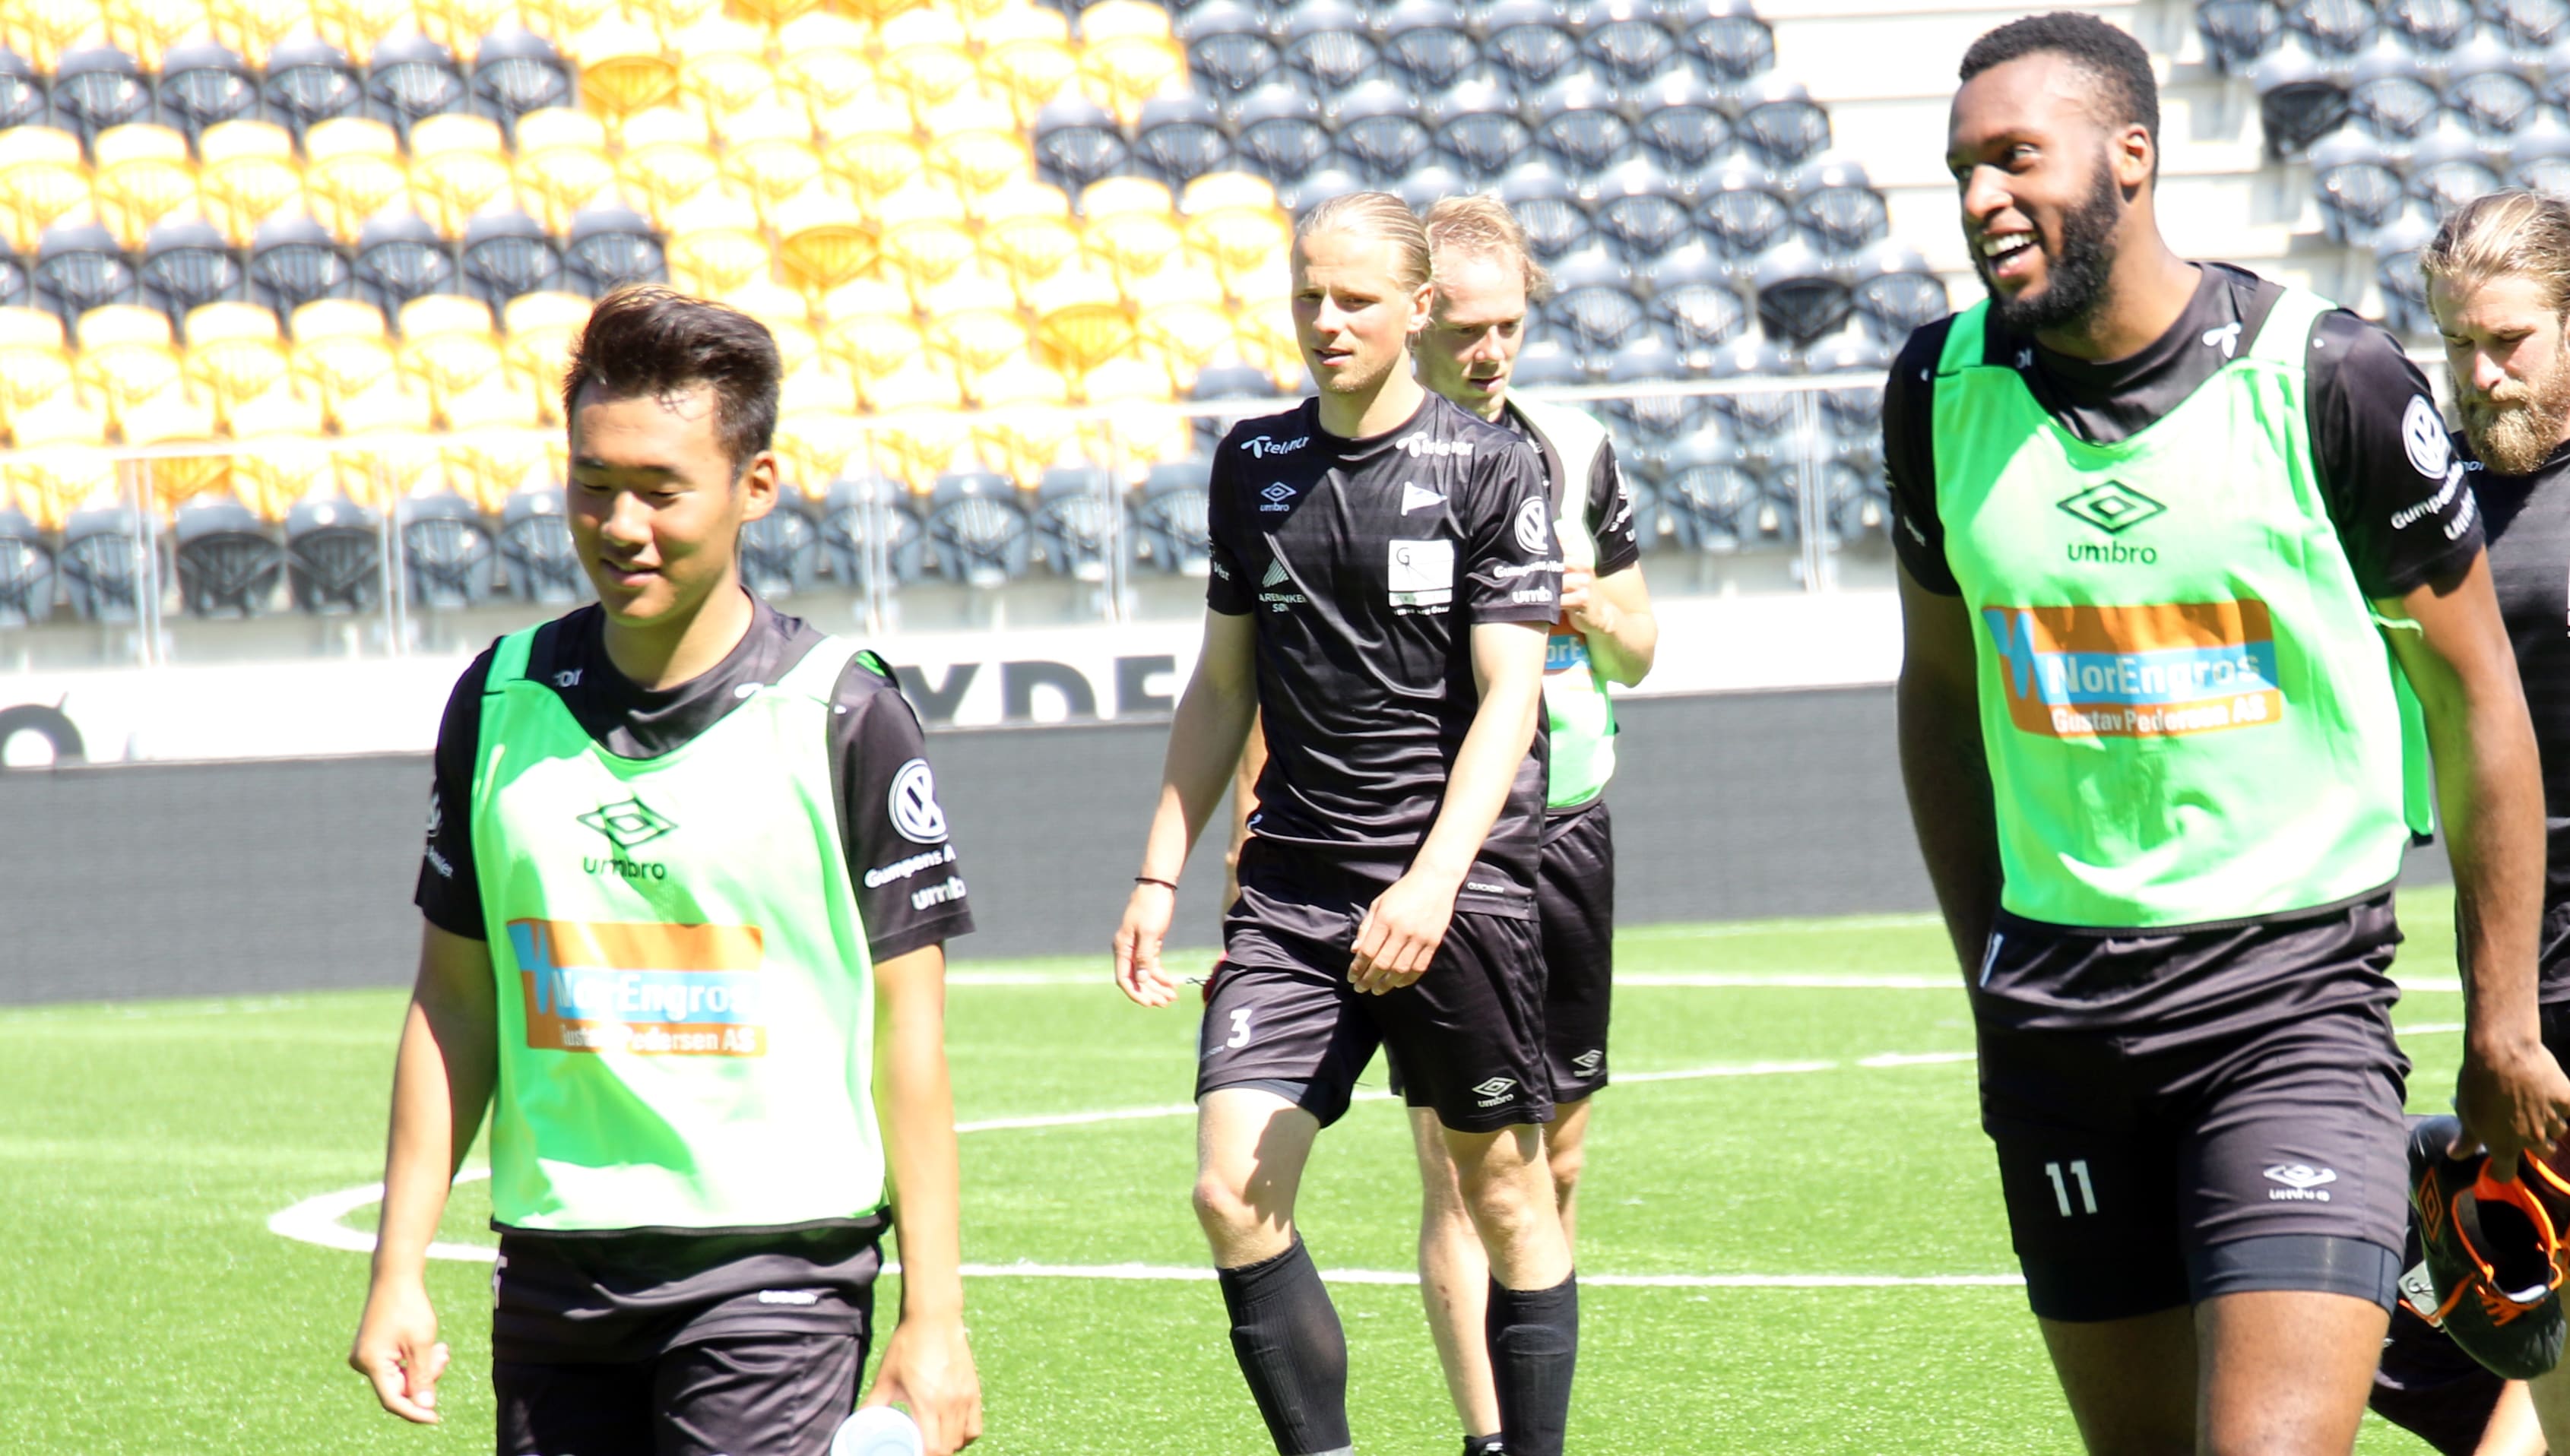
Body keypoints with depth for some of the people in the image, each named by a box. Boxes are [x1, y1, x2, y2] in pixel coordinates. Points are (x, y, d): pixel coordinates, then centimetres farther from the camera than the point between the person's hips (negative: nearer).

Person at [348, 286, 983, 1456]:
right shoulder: (499, 703, 7)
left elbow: (907, 1028, -3)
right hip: (552, 1268, 4)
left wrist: (934, 1315, -7)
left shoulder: (843, 714, -5)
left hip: (776, 1267, -4)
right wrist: (398, 1271, 7)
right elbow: (453, 1003, 13)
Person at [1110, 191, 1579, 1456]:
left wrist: (1431, 884, -21)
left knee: (1504, 1184, 3)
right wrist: (1159, 875, 12)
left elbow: (1509, 697, -9)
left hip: (1463, 882, -3)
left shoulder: (1489, 469, -3)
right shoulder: (1253, 465, 11)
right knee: (1231, 1190, -11)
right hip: (1292, 879, 4)